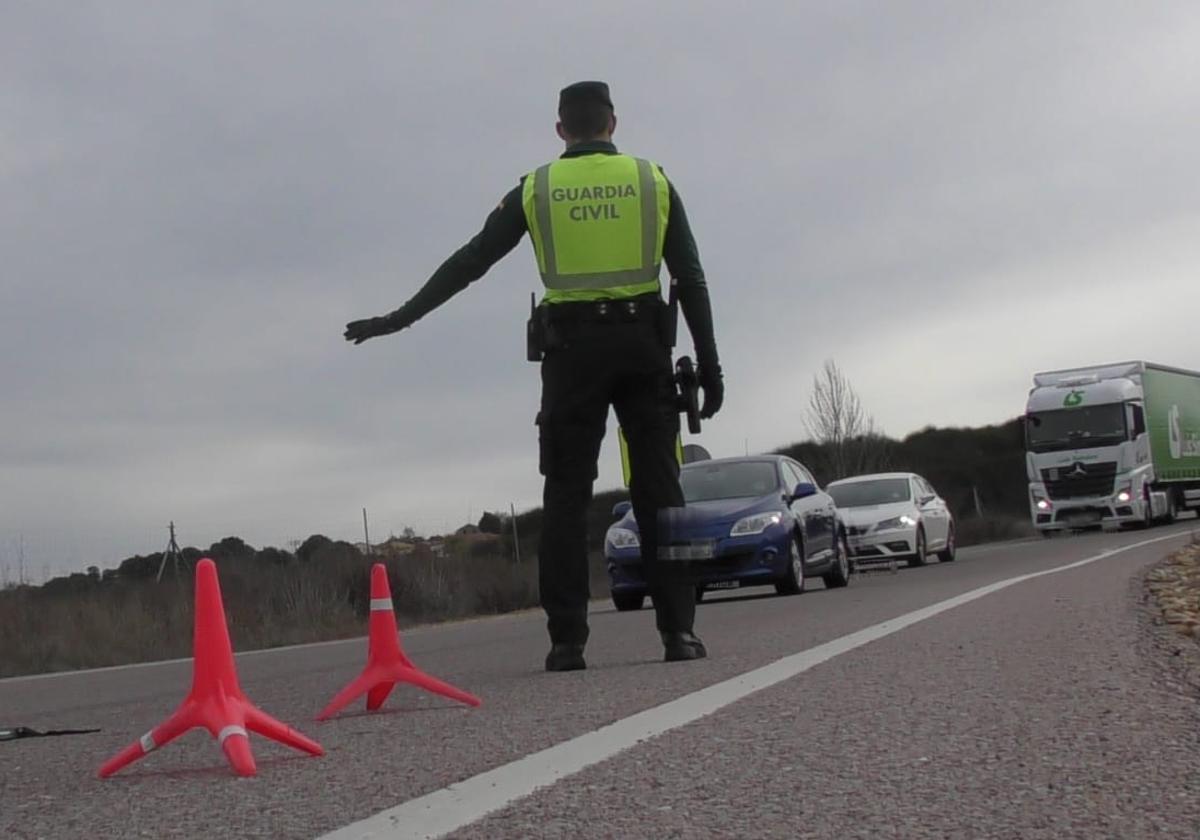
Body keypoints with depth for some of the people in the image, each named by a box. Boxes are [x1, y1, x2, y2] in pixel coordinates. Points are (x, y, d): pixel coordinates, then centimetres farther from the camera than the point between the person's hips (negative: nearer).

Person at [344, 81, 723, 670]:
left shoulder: (536, 190, 6)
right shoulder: (652, 181, 7)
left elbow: (467, 264, 6)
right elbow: (691, 280, 4)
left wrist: (398, 318, 12)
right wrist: (708, 364, 7)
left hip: (571, 349, 0)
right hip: (643, 345, 0)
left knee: (566, 496, 2)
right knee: (657, 490, 3)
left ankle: (567, 640, -4)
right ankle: (678, 629, -3)